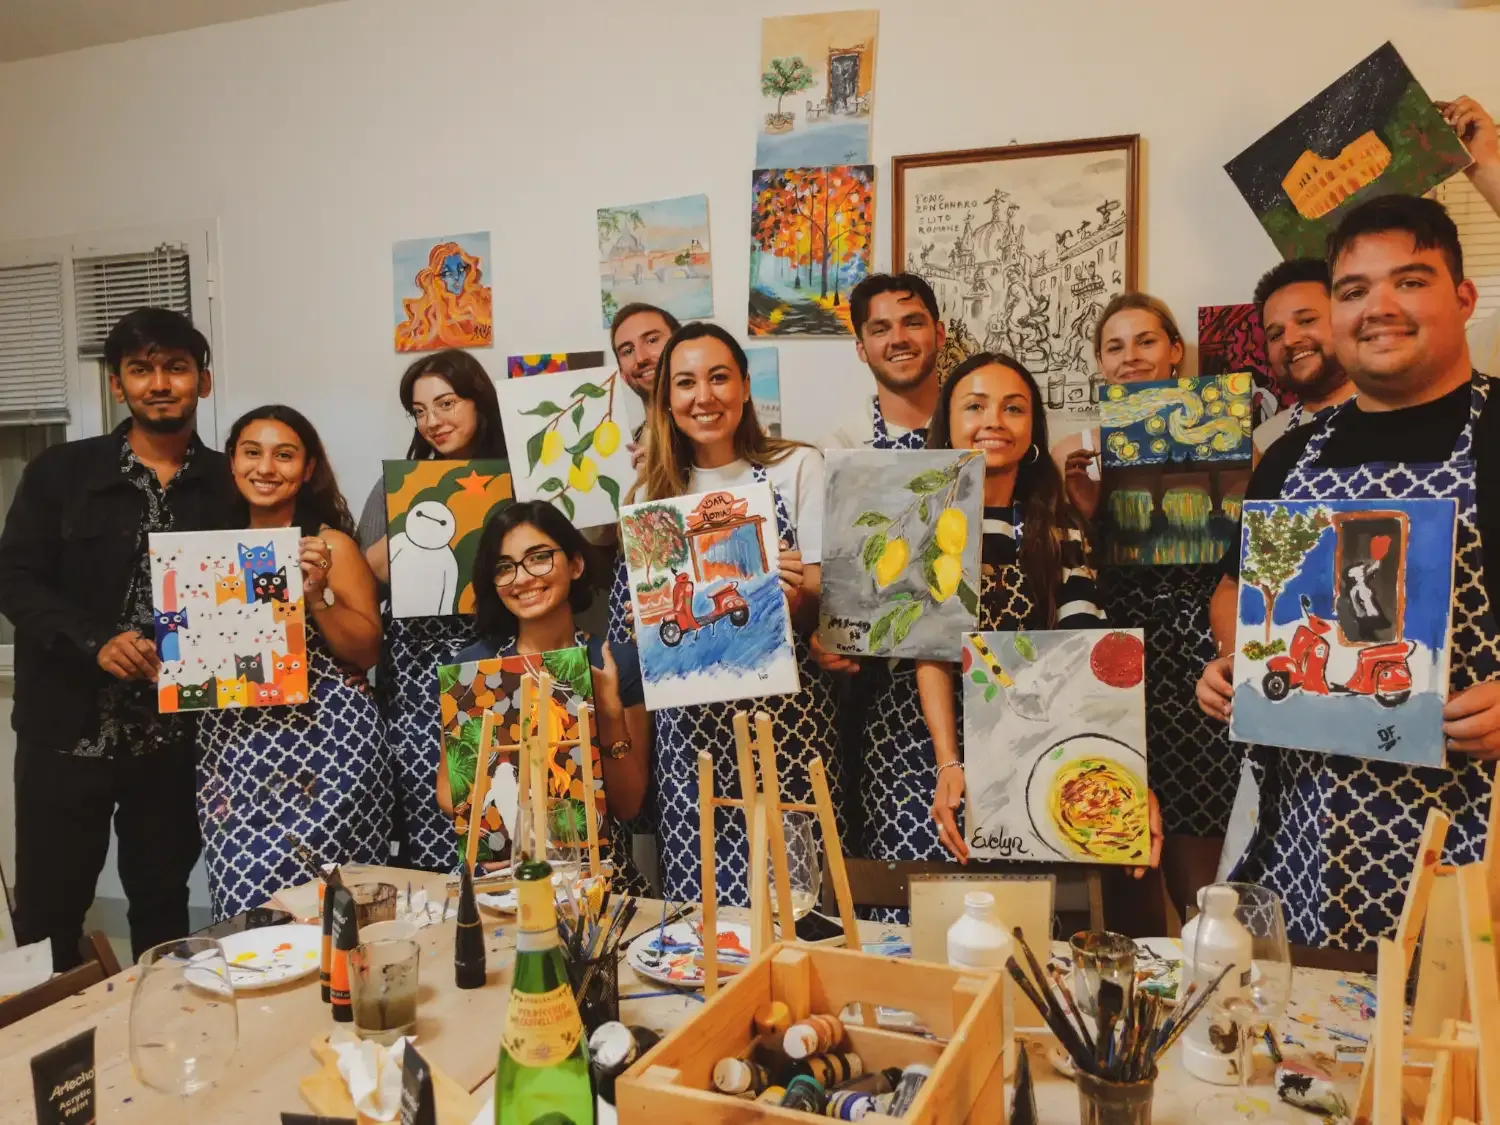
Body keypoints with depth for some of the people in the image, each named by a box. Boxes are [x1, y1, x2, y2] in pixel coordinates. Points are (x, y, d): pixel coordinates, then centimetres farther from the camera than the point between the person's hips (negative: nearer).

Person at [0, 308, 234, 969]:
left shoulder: (229, 485, 2)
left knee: (163, 903, 13)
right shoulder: (60, 474, 1)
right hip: (68, 728, 0)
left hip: (175, 734, 1)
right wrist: (96, 642, -19)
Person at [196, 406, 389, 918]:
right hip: (232, 746, 4)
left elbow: (368, 651, -5)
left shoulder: (330, 544, -2)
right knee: (243, 901, 0)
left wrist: (318, 593, -15)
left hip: (324, 741, -4)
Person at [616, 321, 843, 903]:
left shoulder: (798, 467, 2)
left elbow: (823, 597, -3)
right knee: (697, 895, 2)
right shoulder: (653, 490, 12)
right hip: (689, 717, 3)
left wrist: (797, 595, -24)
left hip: (786, 708, -2)